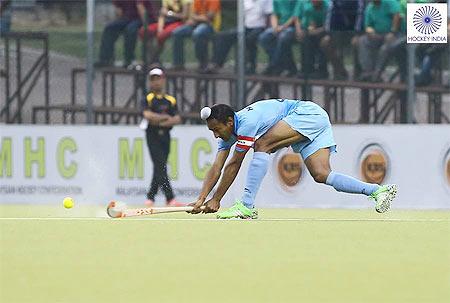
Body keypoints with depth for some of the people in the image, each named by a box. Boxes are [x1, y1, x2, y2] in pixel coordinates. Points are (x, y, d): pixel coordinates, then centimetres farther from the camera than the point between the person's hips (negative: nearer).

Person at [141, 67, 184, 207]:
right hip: (152, 135, -5)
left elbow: (177, 119, 2)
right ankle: (170, 199, -23)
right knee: (160, 167, -14)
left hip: (165, 135, 5)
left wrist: (160, 121, -14)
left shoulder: (170, 100, 12)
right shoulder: (147, 99, 1)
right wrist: (166, 117, -11)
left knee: (160, 168, 6)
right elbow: (148, 115, -16)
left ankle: (150, 197, 17)